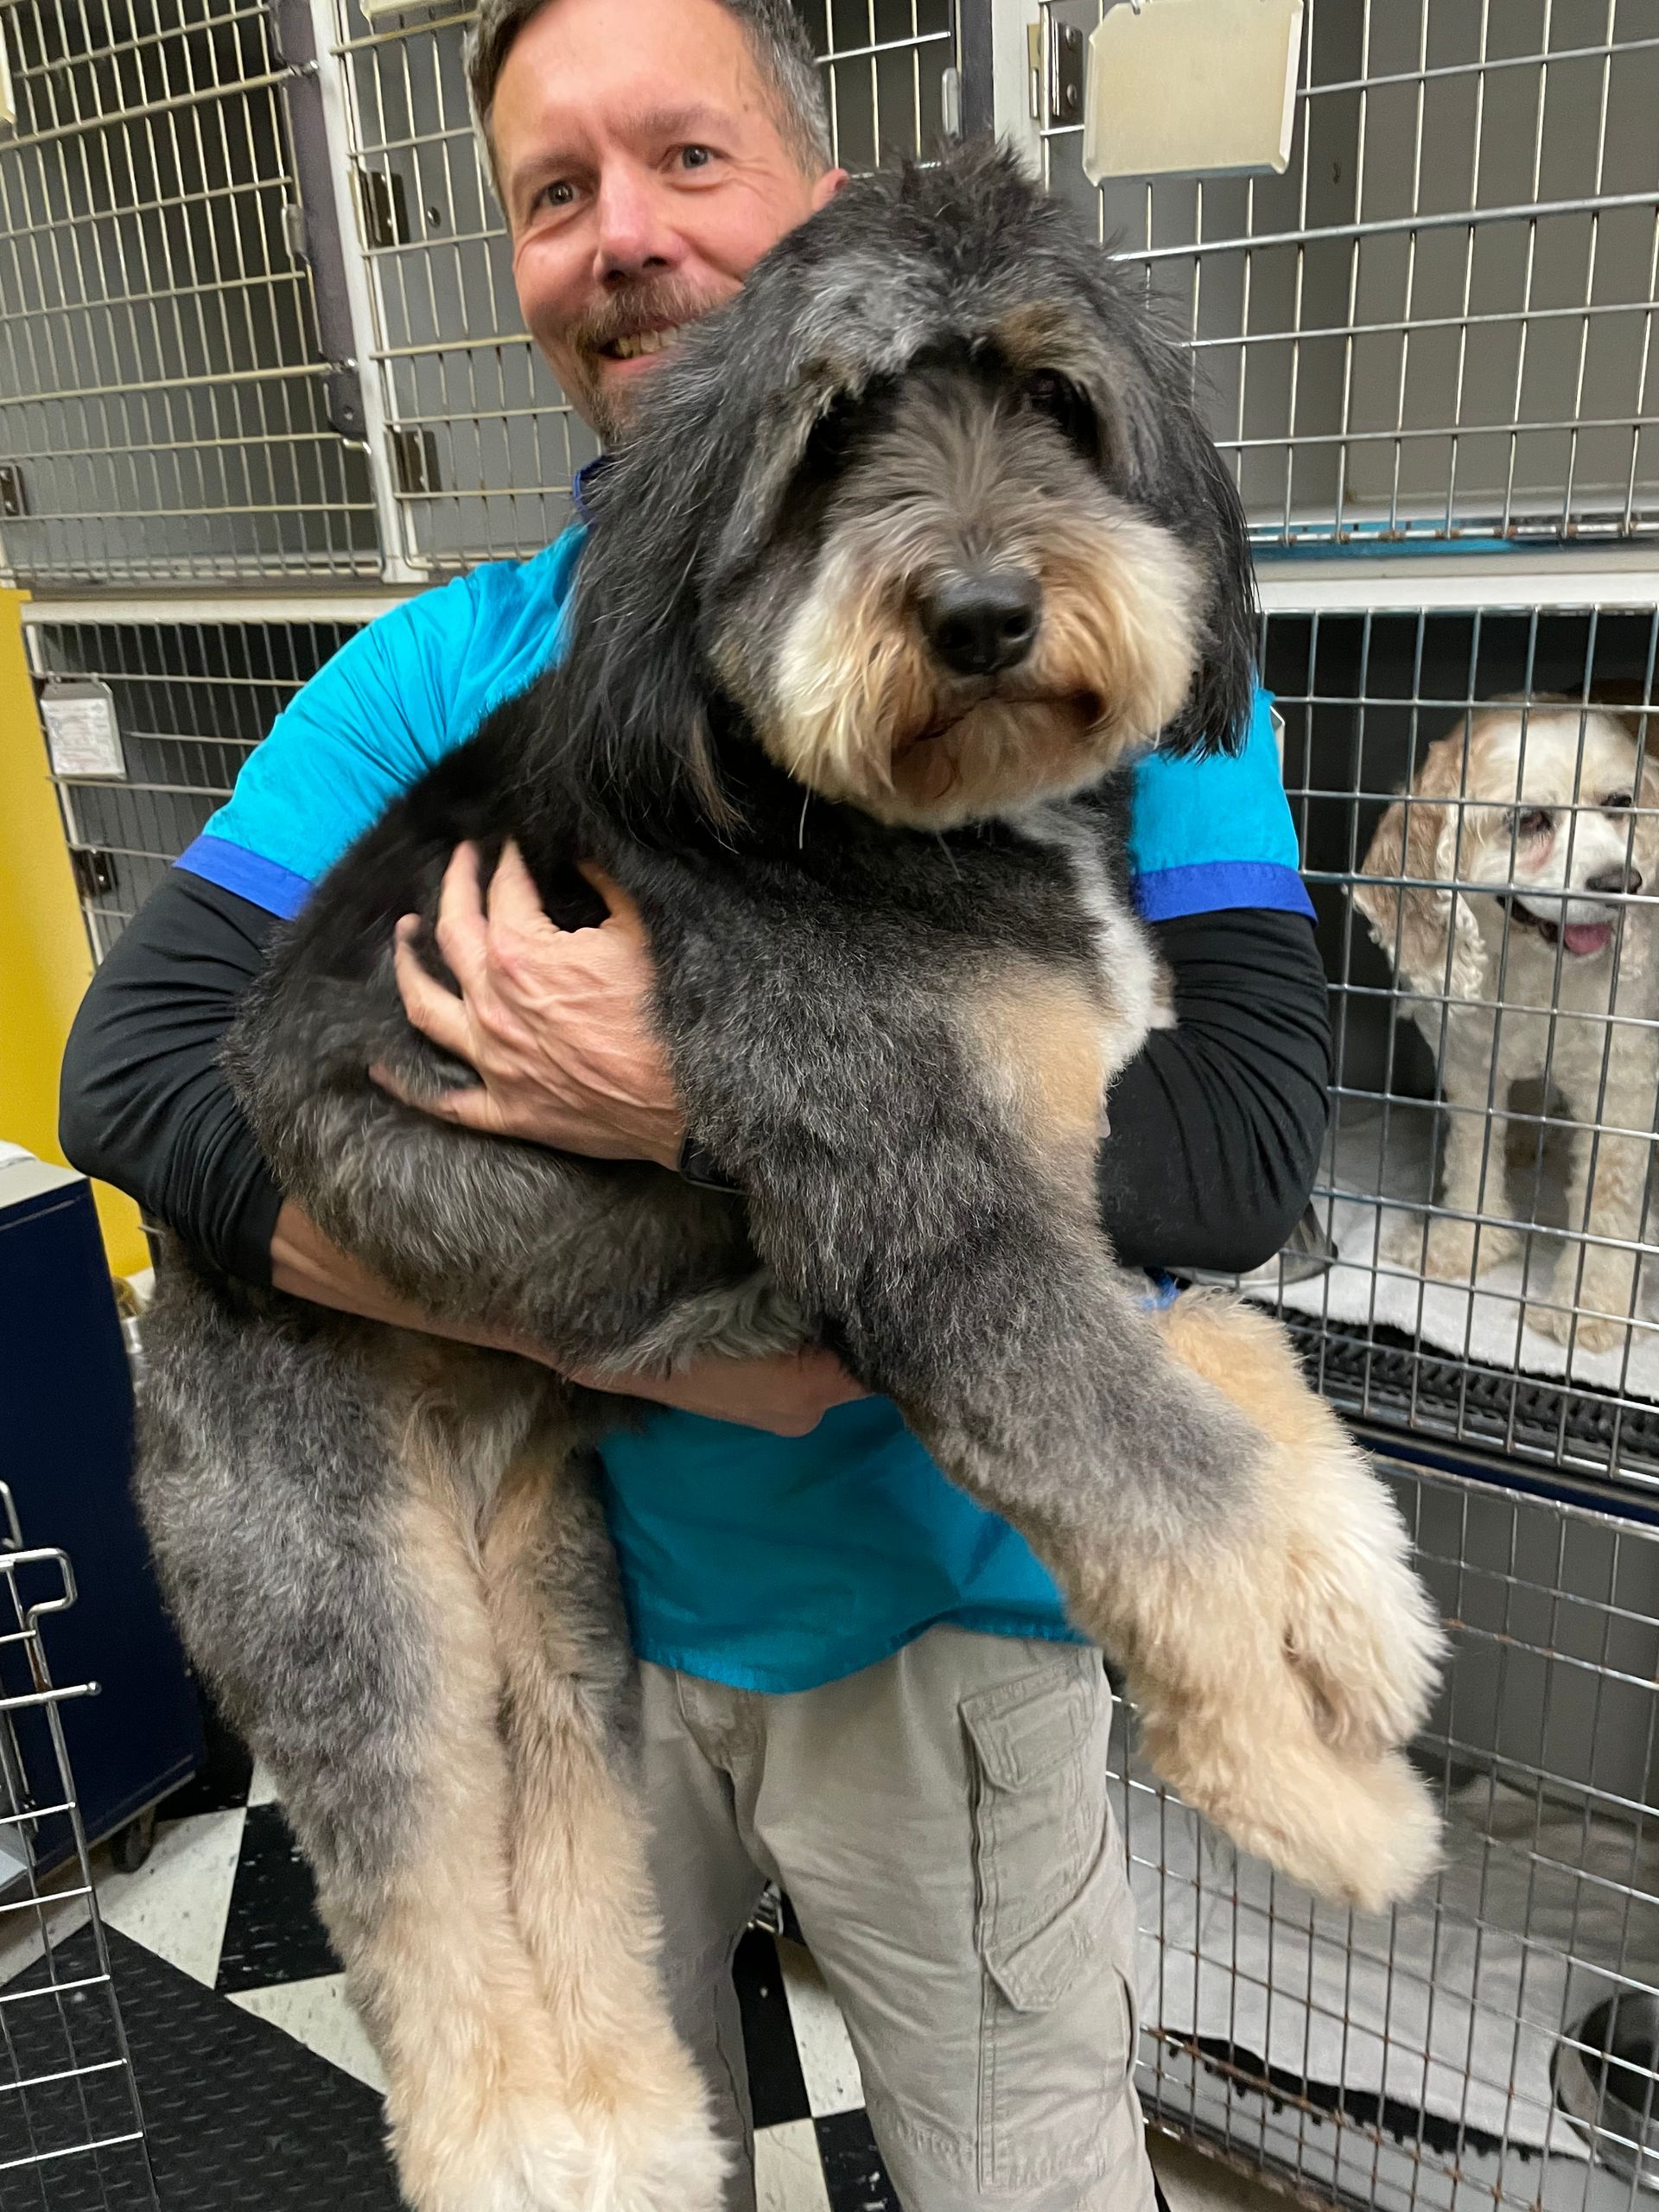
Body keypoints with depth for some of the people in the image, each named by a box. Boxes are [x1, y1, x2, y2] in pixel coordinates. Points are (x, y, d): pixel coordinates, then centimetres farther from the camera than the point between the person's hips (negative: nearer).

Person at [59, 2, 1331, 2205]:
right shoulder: (442, 673, -5)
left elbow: (1242, 1138, -23)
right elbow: (132, 1062, -13)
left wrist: (691, 1103, -31)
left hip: (947, 1597, -2)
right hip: (559, 1586, 3)